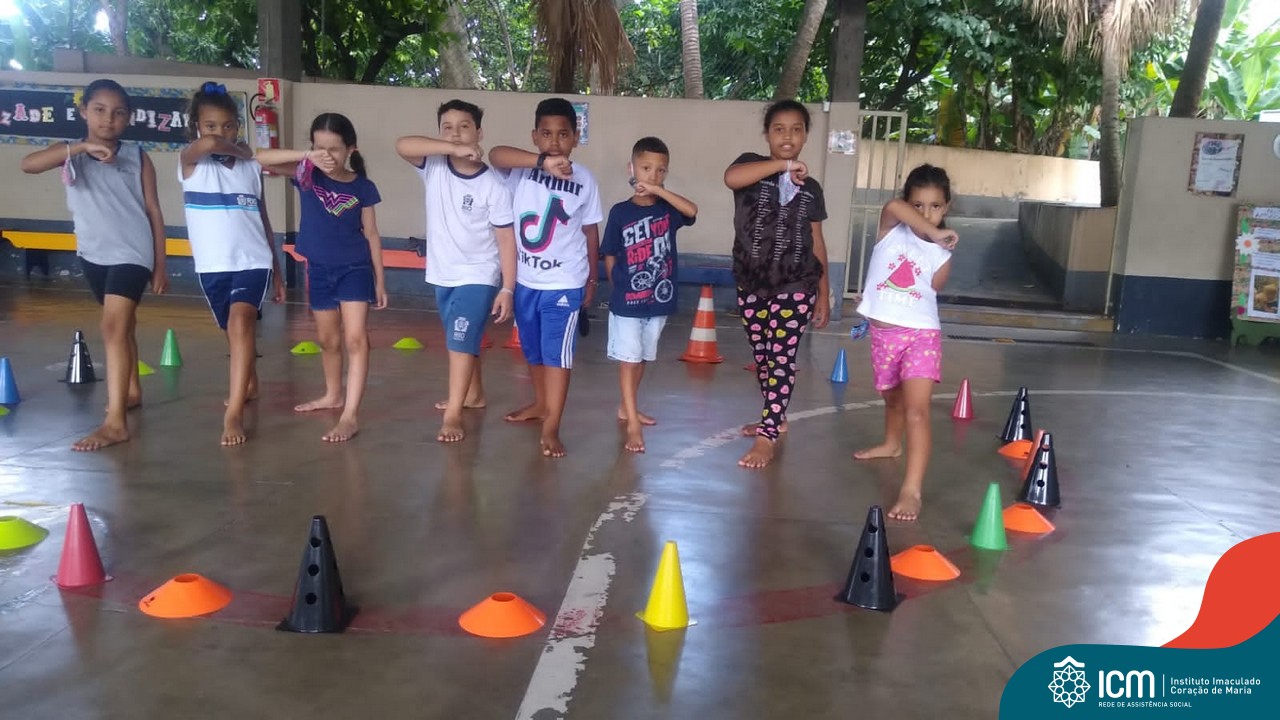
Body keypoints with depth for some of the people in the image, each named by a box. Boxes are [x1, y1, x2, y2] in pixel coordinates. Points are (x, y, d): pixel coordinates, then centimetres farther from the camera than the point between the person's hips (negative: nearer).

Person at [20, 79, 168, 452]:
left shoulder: (137, 156, -2)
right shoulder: (71, 153, 0)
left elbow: (154, 211, 2)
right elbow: (28, 164, -20)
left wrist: (160, 265, 1)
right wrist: (82, 146, -30)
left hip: (132, 252, -4)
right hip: (93, 254, 4)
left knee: (113, 328, -15)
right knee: (121, 325, 20)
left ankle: (115, 421, -20)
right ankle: (131, 390, 39)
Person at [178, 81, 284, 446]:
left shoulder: (252, 167, 6)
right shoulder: (191, 162, -1)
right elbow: (207, 143, -26)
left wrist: (277, 272, 12)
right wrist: (240, 151, -5)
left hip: (253, 261, -1)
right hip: (213, 265, 1)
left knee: (240, 322, -22)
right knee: (236, 329, 16)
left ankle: (234, 413, -25)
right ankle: (249, 385, 43)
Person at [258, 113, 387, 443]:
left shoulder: (363, 187, -6)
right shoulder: (306, 174, -3)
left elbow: (371, 234, -1)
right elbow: (260, 158, -15)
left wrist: (380, 280, 0)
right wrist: (307, 157, -27)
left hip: (355, 269, -3)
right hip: (318, 270, 3)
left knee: (355, 338, -11)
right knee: (328, 339, 17)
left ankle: (350, 415, -11)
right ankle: (333, 395, 37)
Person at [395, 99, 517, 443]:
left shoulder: (493, 185, -15)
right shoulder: (434, 167, -6)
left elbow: (506, 239, -12)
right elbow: (402, 145, -25)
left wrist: (507, 289, -16)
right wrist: (453, 149, -36)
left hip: (478, 275, -5)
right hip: (443, 274, 5)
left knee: (461, 340, -12)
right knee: (462, 339, 21)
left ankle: (453, 415, -8)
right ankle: (474, 393, 40)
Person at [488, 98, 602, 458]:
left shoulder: (584, 180, -5)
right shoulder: (521, 169, -8)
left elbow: (590, 231, 4)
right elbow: (495, 154, -31)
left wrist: (592, 278, 9)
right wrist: (542, 162, -45)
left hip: (564, 283, -3)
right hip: (524, 279, 3)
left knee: (557, 352, -6)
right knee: (532, 349, 18)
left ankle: (551, 427, -4)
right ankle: (540, 403, 39)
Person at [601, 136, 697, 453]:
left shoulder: (668, 208, 0)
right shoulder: (620, 212, -6)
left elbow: (692, 210, -22)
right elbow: (609, 257, 1)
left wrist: (657, 190, -25)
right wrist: (620, 288, 2)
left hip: (658, 301, 4)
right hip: (626, 303, -3)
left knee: (642, 359, 17)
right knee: (628, 360, -2)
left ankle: (627, 408, 35)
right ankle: (633, 424, 1)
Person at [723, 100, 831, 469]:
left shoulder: (810, 188, 5)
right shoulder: (752, 165, -1)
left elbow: (816, 241, 8)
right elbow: (730, 177, -27)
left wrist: (823, 294, 7)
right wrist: (782, 165, -31)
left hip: (795, 286, -1)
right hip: (751, 283, 1)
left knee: (782, 357, -5)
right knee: (761, 356, 15)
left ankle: (766, 437, -2)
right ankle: (774, 418, 35)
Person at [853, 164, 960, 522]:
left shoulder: (942, 256, 0)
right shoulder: (891, 228, -3)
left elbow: (929, 293, 8)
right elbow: (893, 206, -26)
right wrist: (934, 233, -26)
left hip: (921, 334, -2)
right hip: (883, 333, 2)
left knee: (916, 410, -16)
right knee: (892, 397, 25)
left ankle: (912, 490, -22)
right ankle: (891, 444, 56)